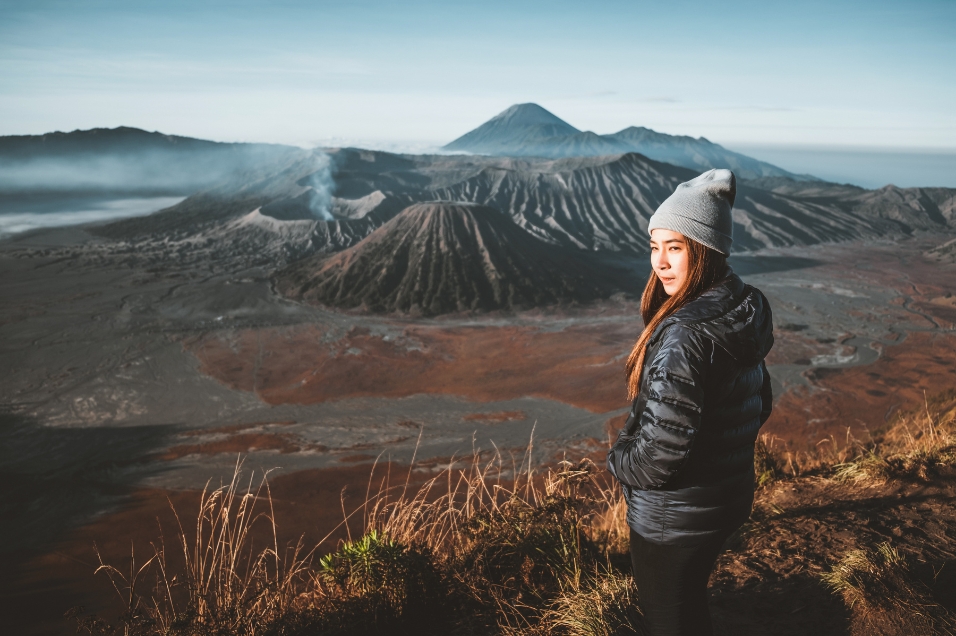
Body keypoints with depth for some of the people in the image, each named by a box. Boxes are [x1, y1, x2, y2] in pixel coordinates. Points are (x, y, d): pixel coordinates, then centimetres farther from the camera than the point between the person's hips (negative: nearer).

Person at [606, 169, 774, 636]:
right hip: (728, 497, 8)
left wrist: (619, 460, -10)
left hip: (673, 518, -8)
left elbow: (661, 450, -29)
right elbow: (759, 406, 10)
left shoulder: (686, 334, -30)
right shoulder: (742, 314, -2)